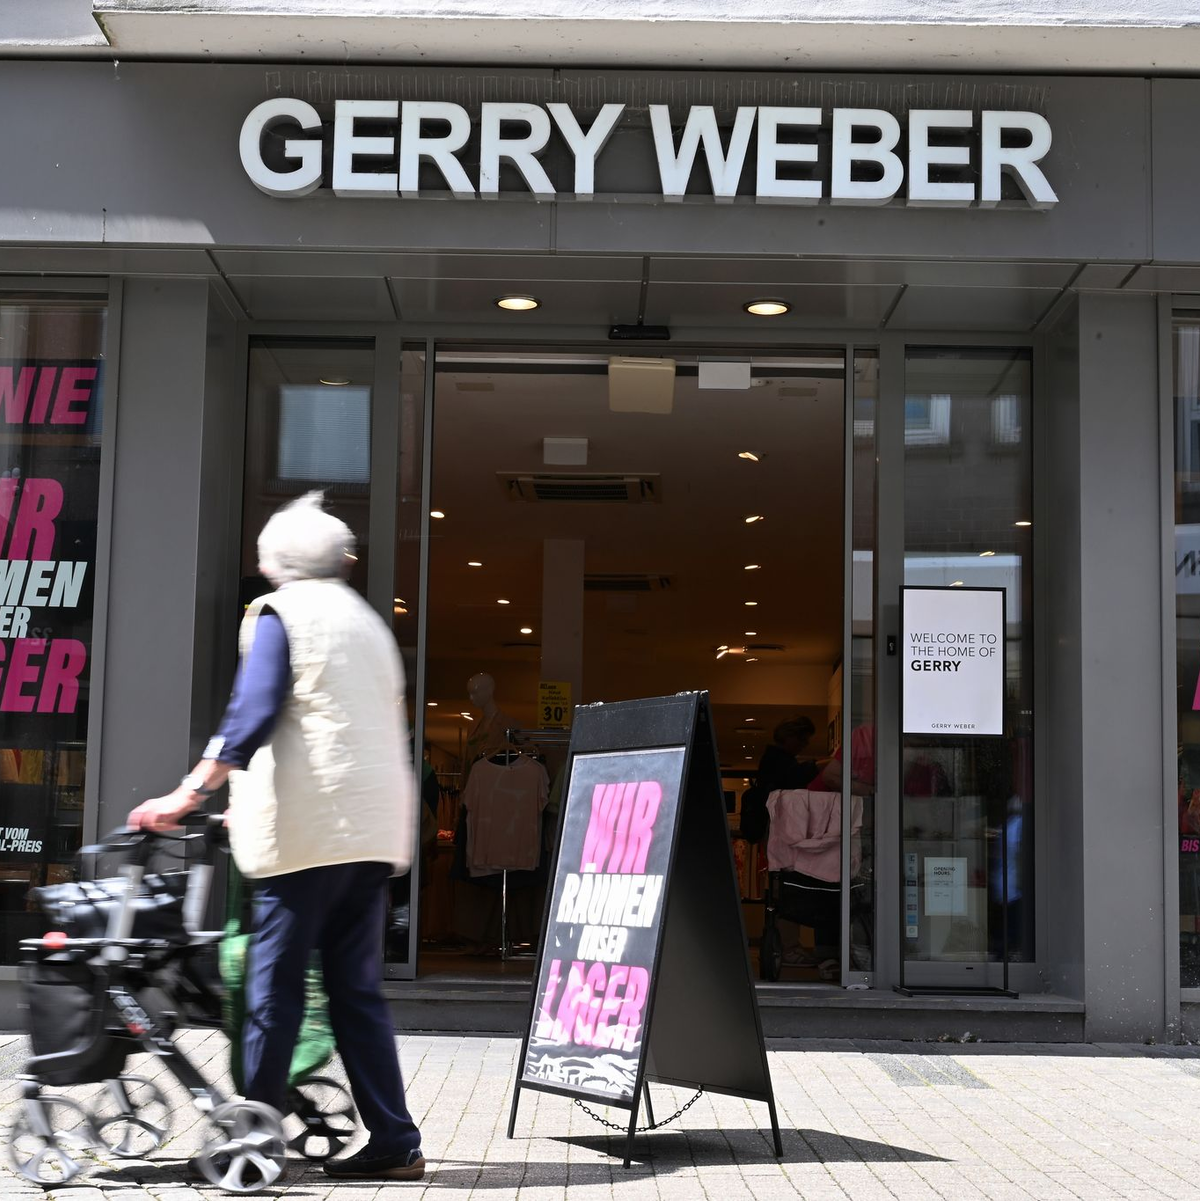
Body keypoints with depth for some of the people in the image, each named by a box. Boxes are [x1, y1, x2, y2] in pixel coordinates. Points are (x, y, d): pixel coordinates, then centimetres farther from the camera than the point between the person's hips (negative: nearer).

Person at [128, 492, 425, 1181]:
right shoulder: (368, 621, 22)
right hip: (374, 831, 7)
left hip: (308, 831, -7)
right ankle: (394, 1143, 6)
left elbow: (252, 717, -13)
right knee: (357, 989, 8)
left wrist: (188, 795, -11)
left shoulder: (281, 612, 1)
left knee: (275, 988, -2)